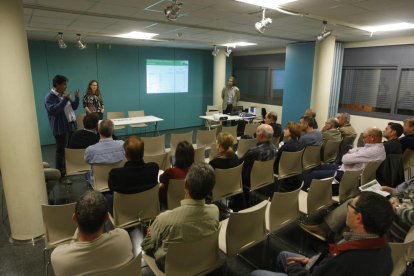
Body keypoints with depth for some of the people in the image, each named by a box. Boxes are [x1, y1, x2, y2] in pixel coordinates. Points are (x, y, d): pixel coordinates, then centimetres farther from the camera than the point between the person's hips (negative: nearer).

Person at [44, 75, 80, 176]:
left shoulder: (64, 94, 12)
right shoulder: (50, 97, -12)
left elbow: (74, 107, 17)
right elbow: (53, 110, -27)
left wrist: (77, 97, 0)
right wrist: (65, 99, -27)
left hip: (72, 125, 8)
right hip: (61, 128, -8)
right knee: (61, 151, 1)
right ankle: (60, 173, 12)